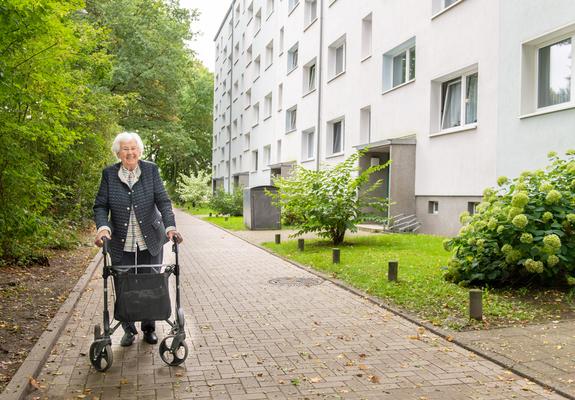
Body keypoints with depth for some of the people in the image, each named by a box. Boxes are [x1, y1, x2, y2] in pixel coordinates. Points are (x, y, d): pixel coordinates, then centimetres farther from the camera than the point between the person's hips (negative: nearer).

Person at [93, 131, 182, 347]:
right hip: (121, 244, 0)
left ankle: (149, 329, 22)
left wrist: (170, 226, -19)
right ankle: (128, 330, 20)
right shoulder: (109, 173, 1)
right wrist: (103, 227, -19)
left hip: (150, 241, 0)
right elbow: (100, 206, 0)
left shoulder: (151, 170, 0)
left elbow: (163, 201, -5)